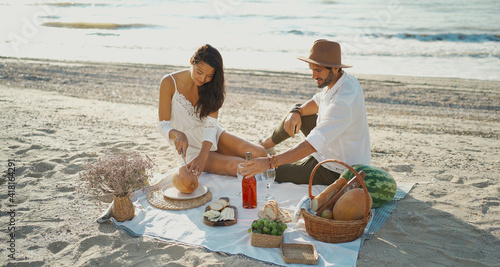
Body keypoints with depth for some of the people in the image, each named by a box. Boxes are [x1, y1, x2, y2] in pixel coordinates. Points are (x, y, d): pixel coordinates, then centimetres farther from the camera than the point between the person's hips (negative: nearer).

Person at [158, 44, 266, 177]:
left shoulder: (211, 86, -3)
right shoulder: (169, 83, -13)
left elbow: (211, 123, -15)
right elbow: (162, 125, -12)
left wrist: (203, 155, -32)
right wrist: (178, 135, -37)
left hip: (211, 138, 4)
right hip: (189, 148, -4)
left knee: (259, 154, -18)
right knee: (237, 165, -27)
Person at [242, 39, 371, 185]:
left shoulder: (344, 102, -35)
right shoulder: (347, 79, -5)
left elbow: (312, 144, -41)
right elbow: (317, 102, 14)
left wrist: (270, 162, -44)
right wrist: (297, 112, -8)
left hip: (335, 172, -9)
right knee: (298, 114, 18)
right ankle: (268, 143, 40)